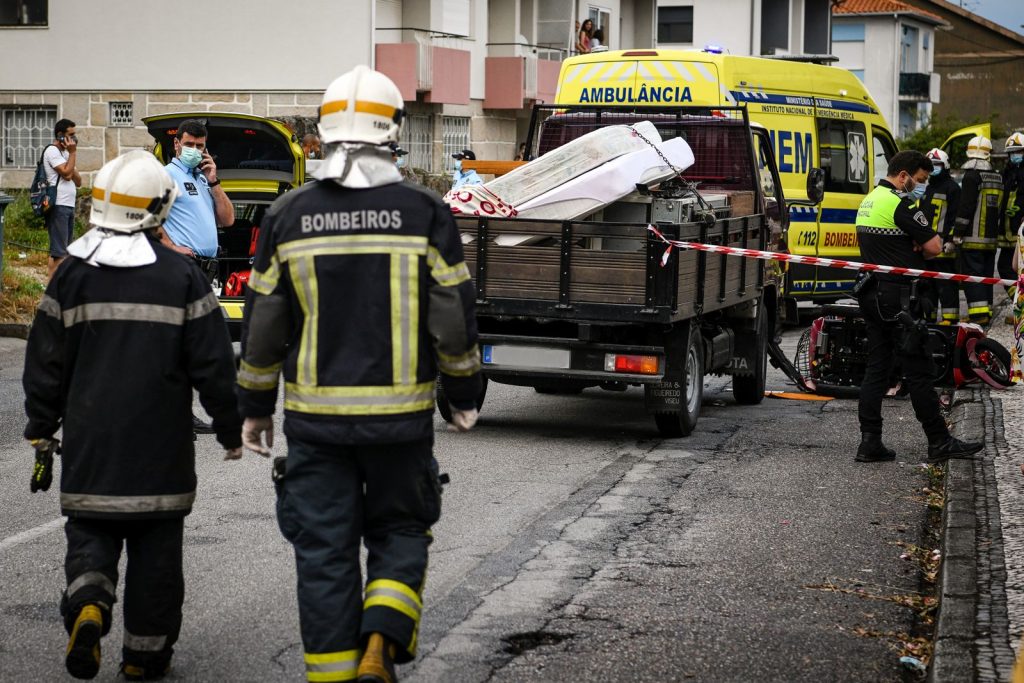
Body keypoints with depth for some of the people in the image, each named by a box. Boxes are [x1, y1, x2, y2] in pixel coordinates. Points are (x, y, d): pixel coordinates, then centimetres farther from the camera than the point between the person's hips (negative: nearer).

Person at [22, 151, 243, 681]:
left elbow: (45, 365, 4)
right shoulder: (180, 275, -6)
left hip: (89, 444, 1)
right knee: (156, 547, 9)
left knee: (89, 531, 14)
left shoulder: (72, 274, 0)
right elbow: (213, 364, -3)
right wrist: (230, 429, 9)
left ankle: (87, 603, -14)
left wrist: (41, 434, 15)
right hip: (160, 449, -1)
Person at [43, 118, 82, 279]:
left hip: (69, 206, 9)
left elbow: (78, 182, 14)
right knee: (58, 252, -11)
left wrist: (71, 162, -3)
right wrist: (73, 152, -7)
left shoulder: (65, 153, 20)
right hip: (58, 206, -9)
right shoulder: (52, 151, -7)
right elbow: (66, 173, -18)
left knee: (65, 251, 12)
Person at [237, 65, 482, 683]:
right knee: (399, 533, 15)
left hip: (315, 418, 1)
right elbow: (454, 318, -3)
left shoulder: (288, 215, 0)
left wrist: (256, 408, 14)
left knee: (325, 552, 9)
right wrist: (464, 395, 10)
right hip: (401, 417, -1)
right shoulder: (425, 212, -5)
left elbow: (263, 325, 3)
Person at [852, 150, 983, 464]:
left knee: (876, 368, 9)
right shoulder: (900, 203, -14)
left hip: (872, 294, 9)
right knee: (918, 370, -3)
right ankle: (939, 442, 4)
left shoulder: (868, 201, 17)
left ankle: (870, 443, 7)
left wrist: (913, 249, 0)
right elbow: (934, 246, -15)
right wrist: (919, 251, 7)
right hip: (897, 296, -9)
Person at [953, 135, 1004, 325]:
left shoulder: (971, 177, -11)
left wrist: (956, 234, -13)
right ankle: (986, 312, 16)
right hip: (991, 238, 7)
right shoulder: (997, 178, 14)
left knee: (972, 275, -7)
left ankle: (979, 313, -16)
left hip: (973, 238, -7)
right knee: (986, 276, 13)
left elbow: (965, 208, -16)